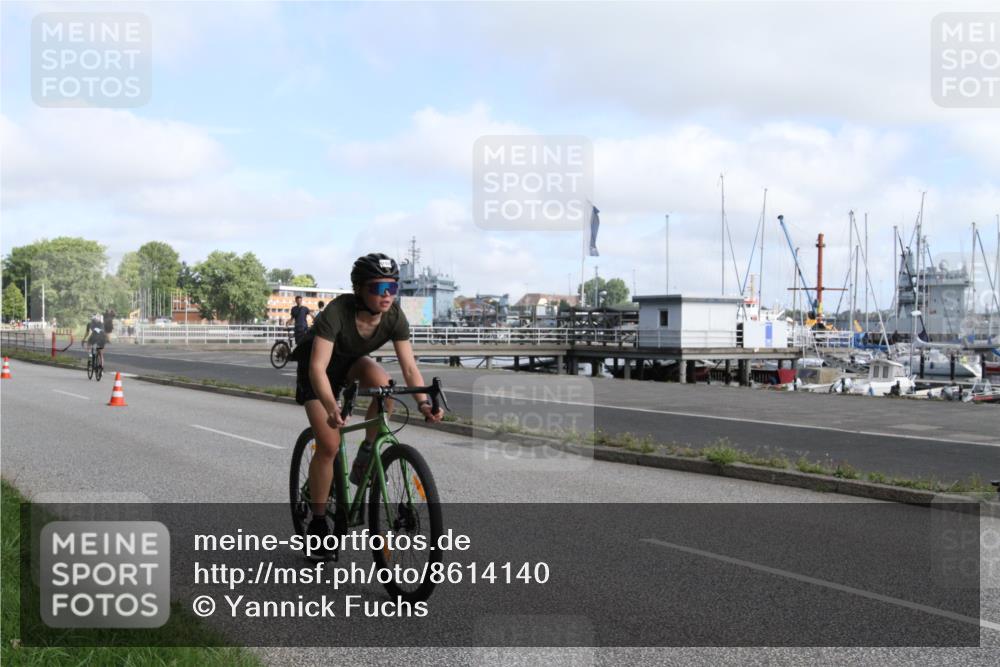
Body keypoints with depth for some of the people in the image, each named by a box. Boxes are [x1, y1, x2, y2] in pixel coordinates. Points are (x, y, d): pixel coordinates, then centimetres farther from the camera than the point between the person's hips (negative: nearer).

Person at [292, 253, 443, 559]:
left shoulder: (394, 316, -25)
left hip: (352, 362, 4)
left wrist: (423, 402, -41)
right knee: (329, 445, -14)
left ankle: (365, 457, -10)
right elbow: (318, 366, -43)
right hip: (317, 366, -4)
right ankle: (318, 522, 3)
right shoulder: (337, 311, -37)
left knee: (382, 381, -31)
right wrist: (331, 408, -58)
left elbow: (408, 365, -24)